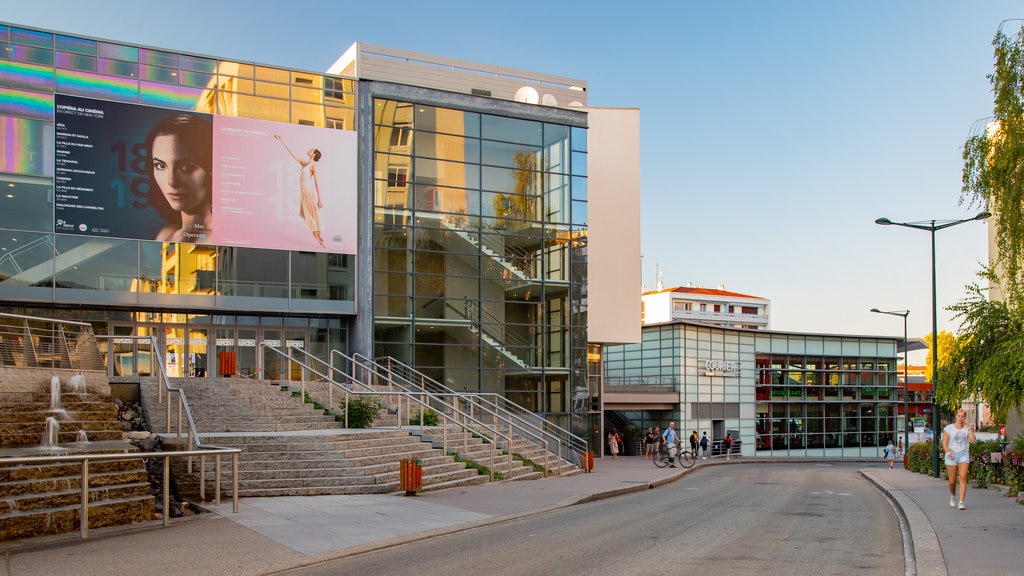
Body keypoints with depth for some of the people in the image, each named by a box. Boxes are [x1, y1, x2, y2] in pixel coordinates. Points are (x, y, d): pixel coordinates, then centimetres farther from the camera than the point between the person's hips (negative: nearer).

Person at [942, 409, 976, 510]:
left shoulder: (968, 428, 7)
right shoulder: (949, 428, 1)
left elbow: (973, 439, -11)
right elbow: (944, 443, -3)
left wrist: (969, 428, -11)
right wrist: (948, 452, -19)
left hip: (964, 455, 1)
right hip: (952, 456, -1)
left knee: (963, 478, -15)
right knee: (952, 481, 2)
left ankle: (961, 502, -15)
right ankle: (953, 496, 34)